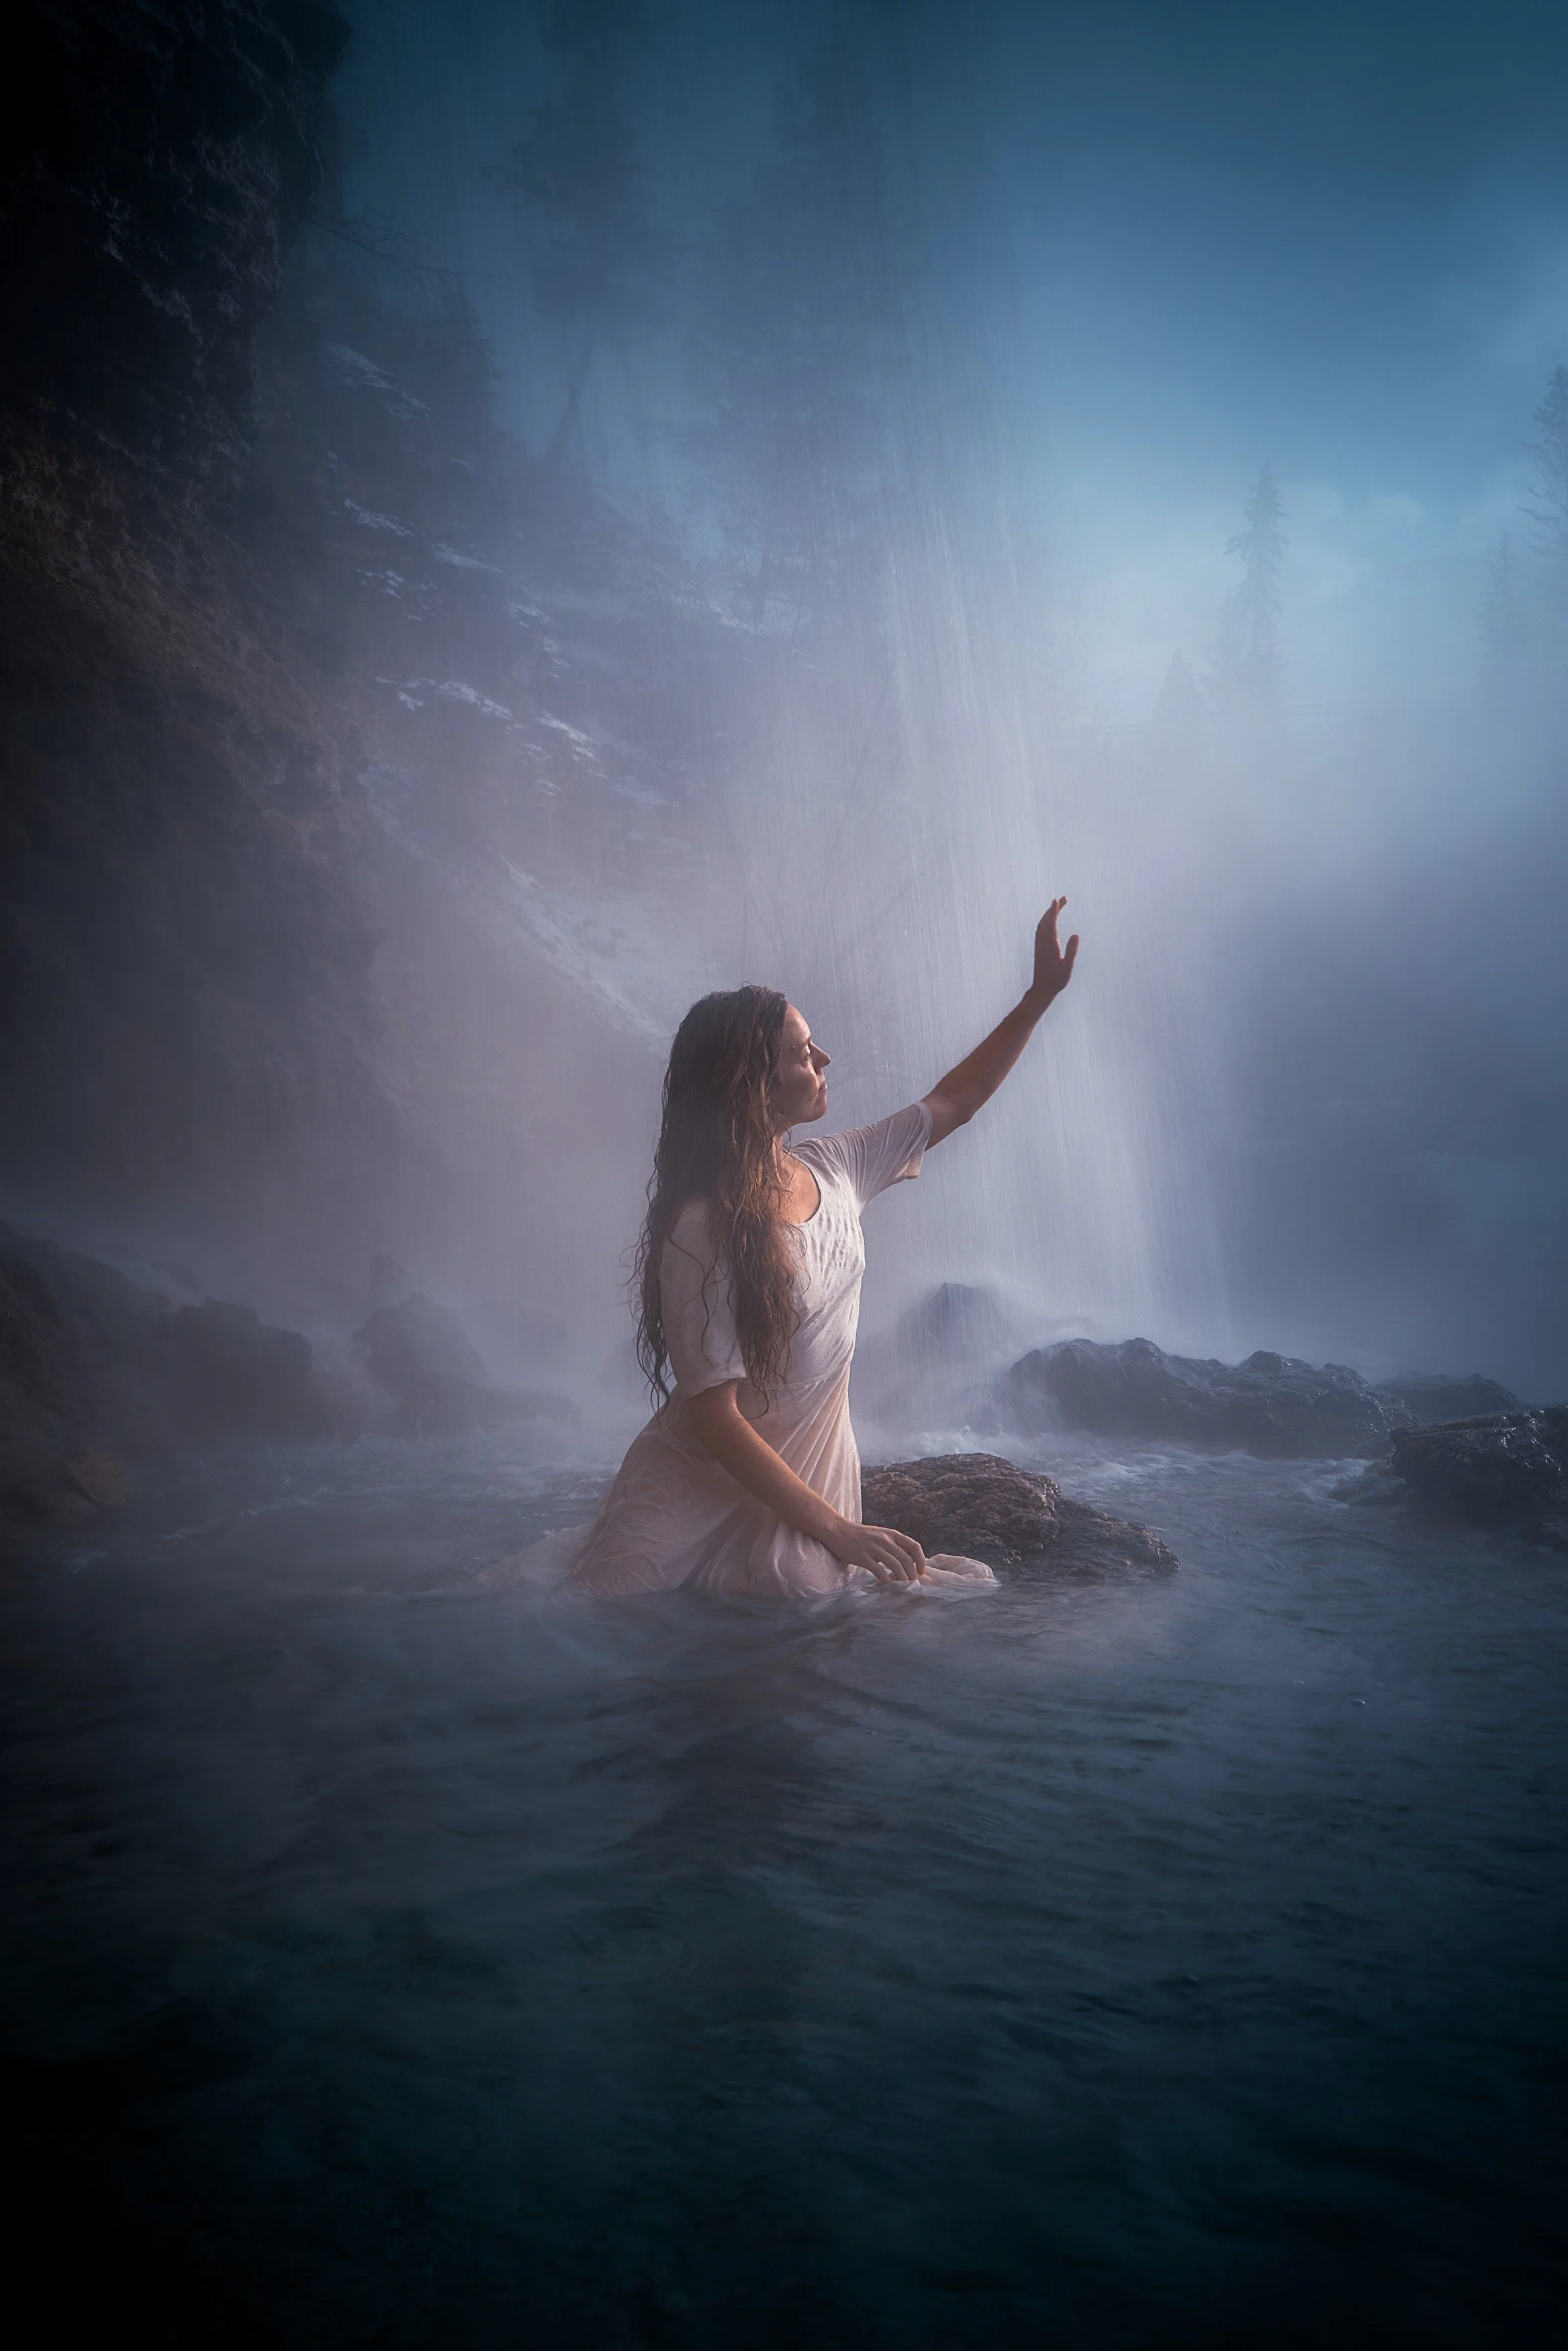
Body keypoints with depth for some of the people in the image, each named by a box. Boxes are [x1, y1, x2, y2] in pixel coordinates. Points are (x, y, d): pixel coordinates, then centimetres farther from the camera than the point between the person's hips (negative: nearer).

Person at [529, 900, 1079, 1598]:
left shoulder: (833, 1168, 1)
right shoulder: (703, 1230, -20)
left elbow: (956, 1099, 16)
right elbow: (714, 1416, -22)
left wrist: (1042, 993, 11)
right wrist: (836, 1528, -24)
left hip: (809, 1471, 7)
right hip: (702, 1481, -6)